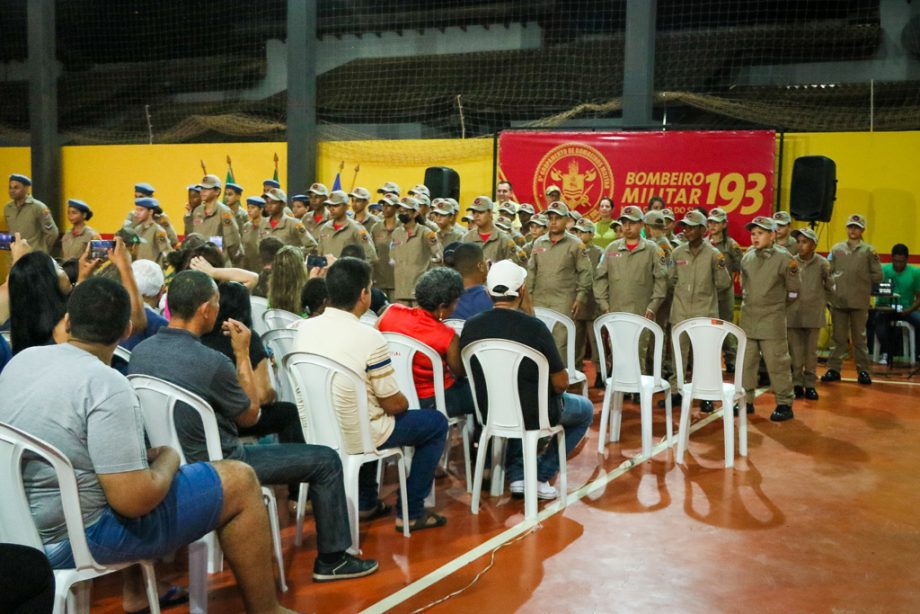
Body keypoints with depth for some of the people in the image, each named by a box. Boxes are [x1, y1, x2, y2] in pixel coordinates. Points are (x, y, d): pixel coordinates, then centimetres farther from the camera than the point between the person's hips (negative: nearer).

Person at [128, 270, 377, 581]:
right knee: (326, 460, 2)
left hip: (168, 461, 8)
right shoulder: (211, 362, -28)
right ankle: (331, 559, 14)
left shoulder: (139, 352, -6)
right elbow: (251, 416, -9)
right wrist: (242, 354, -4)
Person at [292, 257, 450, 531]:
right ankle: (411, 513, 15)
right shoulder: (369, 338, -23)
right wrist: (403, 403, 9)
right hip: (355, 439, -7)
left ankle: (366, 503, 39)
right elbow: (394, 404, -15)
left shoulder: (302, 328, -4)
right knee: (436, 423, 12)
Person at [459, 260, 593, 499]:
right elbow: (561, 383, -15)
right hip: (535, 414, -4)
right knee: (585, 409, 25)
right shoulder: (534, 327, -23)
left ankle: (517, 474, 24)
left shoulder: (470, 326, -10)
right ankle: (541, 476, 16)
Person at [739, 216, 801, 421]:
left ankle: (785, 404, 8)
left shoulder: (782, 257, -7)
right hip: (748, 320, 5)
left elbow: (794, 289, -7)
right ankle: (746, 400, 22)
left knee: (777, 363, -1)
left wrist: (793, 271, -21)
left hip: (772, 321, -5)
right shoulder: (747, 258, 6)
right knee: (745, 362, 11)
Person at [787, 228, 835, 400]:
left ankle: (810, 385, 17)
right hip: (793, 314, 0)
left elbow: (829, 286, 11)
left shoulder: (822, 263, -3)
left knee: (811, 352, 8)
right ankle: (797, 384, 13)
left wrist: (824, 301, 13)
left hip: (814, 315, 0)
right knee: (795, 352, 3)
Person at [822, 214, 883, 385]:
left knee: (860, 337, 7)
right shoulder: (836, 249, 8)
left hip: (860, 301, -1)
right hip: (838, 300, 1)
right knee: (839, 337, 8)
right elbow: (827, 272, 5)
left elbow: (878, 276, 3)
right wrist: (834, 281, -9)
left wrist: (862, 280, -4)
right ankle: (834, 369, 14)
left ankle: (863, 370, 14)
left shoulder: (869, 250, 4)